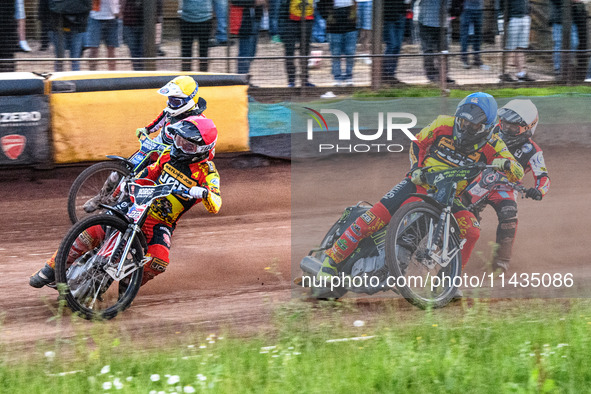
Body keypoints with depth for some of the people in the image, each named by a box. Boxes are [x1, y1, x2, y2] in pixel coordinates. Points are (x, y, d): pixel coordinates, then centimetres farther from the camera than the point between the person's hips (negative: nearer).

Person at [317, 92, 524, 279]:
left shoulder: (492, 145, -8)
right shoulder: (444, 124, -7)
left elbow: (518, 174, -11)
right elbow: (418, 143, 10)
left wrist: (505, 164, -34)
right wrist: (416, 167, -8)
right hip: (420, 182, -1)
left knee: (471, 231, -28)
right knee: (378, 214, -22)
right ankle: (332, 259, -15)